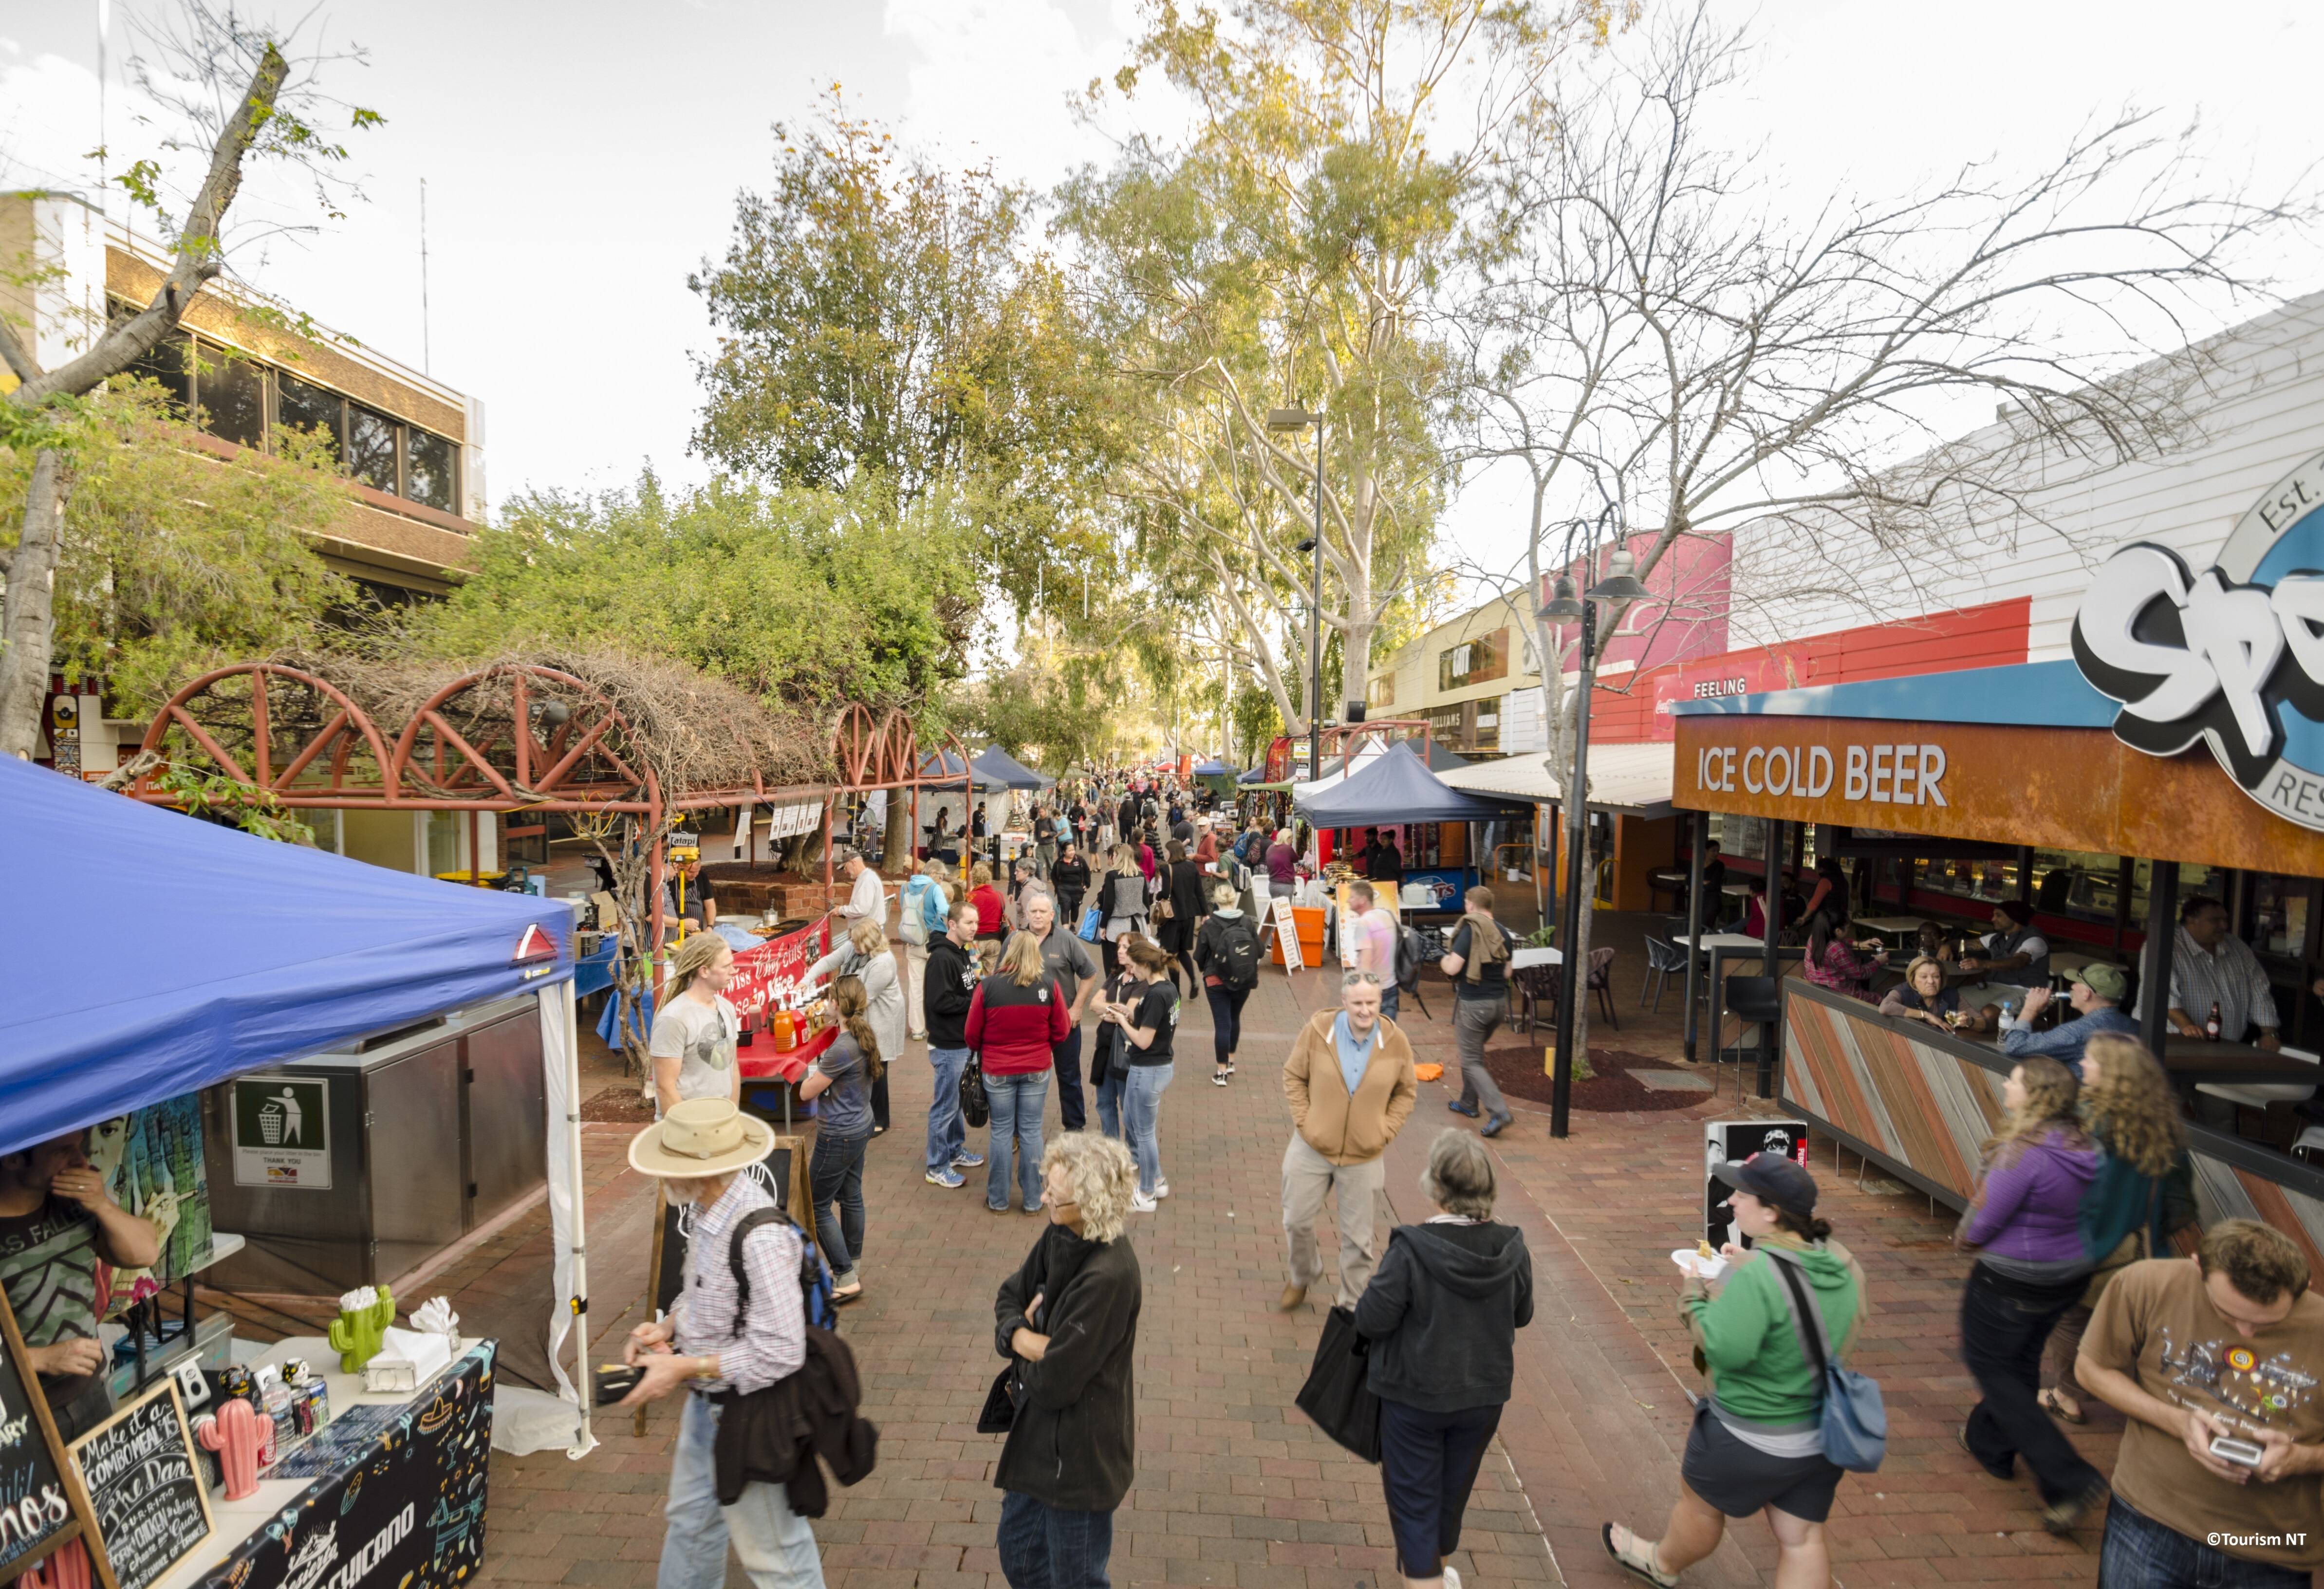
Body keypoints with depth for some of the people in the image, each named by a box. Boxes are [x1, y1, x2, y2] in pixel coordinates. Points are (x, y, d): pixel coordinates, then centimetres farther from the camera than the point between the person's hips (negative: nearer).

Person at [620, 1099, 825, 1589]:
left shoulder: (760, 1239, -35)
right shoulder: (714, 1211, -7)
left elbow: (780, 1353, -31)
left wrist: (685, 1368, -25)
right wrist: (668, 1326, -5)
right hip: (706, 1402, 9)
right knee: (689, 1520, 31)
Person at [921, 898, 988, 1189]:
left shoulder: (963, 952, 10)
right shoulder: (941, 958, -21)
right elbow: (941, 1002, -26)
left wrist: (979, 988, 0)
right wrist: (976, 1000, -18)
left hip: (963, 1041, 9)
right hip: (948, 1045, -9)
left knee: (956, 1100, 21)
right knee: (945, 1105, 1)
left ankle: (955, 1151, 36)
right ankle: (937, 1168, 12)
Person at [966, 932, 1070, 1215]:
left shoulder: (987, 986, -13)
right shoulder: (1049, 985, -10)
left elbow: (972, 1034, -4)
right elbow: (1061, 1031, -1)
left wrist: (984, 1051, 17)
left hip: (998, 1071, -1)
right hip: (1037, 1069, 1)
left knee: (1002, 1132, 12)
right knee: (1031, 1131, 11)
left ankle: (998, 1200, 22)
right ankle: (1033, 1200, 18)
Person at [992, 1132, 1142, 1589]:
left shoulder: (1109, 1276, -32)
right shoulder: (1060, 1238, -7)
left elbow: (1055, 1381, -28)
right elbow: (1008, 1298, 3)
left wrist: (1021, 1347, -8)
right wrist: (1023, 1336, -18)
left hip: (1079, 1453, -8)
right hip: (1037, 1432, 8)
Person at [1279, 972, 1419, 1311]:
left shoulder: (1395, 1042, -11)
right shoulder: (1317, 1030, -14)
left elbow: (1407, 1091, 5)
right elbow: (1294, 1076, -1)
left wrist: (1386, 1132, -4)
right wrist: (1303, 1121, -8)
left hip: (1364, 1156, 0)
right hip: (1312, 1148, 0)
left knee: (1358, 1237, 11)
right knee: (1297, 1220, 14)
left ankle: (1353, 1305, 32)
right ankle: (1302, 1277, 44)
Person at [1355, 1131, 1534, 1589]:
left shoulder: (1410, 1250, -28)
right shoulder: (1512, 1249, -15)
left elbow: (1371, 1321, -21)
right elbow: (1521, 1315, 1)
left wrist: (1385, 1274, -4)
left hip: (1415, 1395, -5)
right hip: (1484, 1394, 5)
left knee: (1413, 1494, 15)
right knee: (1454, 1486, 27)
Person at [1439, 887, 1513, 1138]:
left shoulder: (1470, 930, -16)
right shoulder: (1503, 933, 5)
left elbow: (1452, 968, -20)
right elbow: (1507, 973, 11)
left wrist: (1444, 959, 0)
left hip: (1473, 1003, -7)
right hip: (1499, 1002, 7)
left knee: (1471, 1062, 2)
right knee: (1474, 1052, 24)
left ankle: (1498, 1111, -10)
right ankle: (1469, 1103, 34)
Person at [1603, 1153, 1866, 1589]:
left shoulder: (1756, 1273, -32)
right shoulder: (1842, 1262, -7)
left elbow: (1725, 1348, -31)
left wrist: (1693, 1297, -16)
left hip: (1750, 1437, -6)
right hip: (1823, 1435, 6)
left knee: (1700, 1503, 21)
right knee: (1802, 1541, 18)